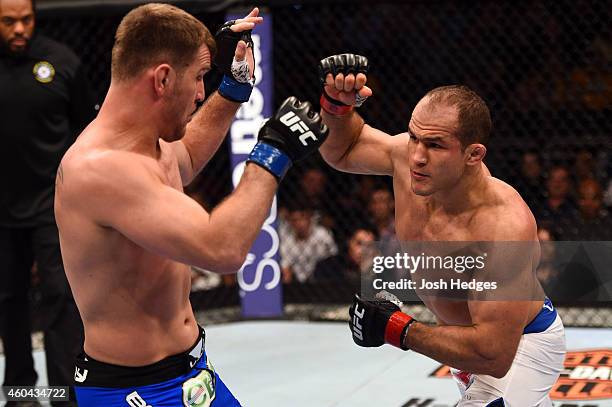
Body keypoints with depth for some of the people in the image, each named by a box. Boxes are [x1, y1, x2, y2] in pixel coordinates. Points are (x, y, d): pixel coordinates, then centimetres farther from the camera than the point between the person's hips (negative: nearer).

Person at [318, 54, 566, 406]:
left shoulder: (505, 225, -41)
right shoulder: (408, 156, -23)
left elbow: (493, 354, -42)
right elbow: (341, 150, 0)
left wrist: (397, 330, -36)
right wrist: (337, 105, -22)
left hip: (520, 344, -7)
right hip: (469, 331, 7)